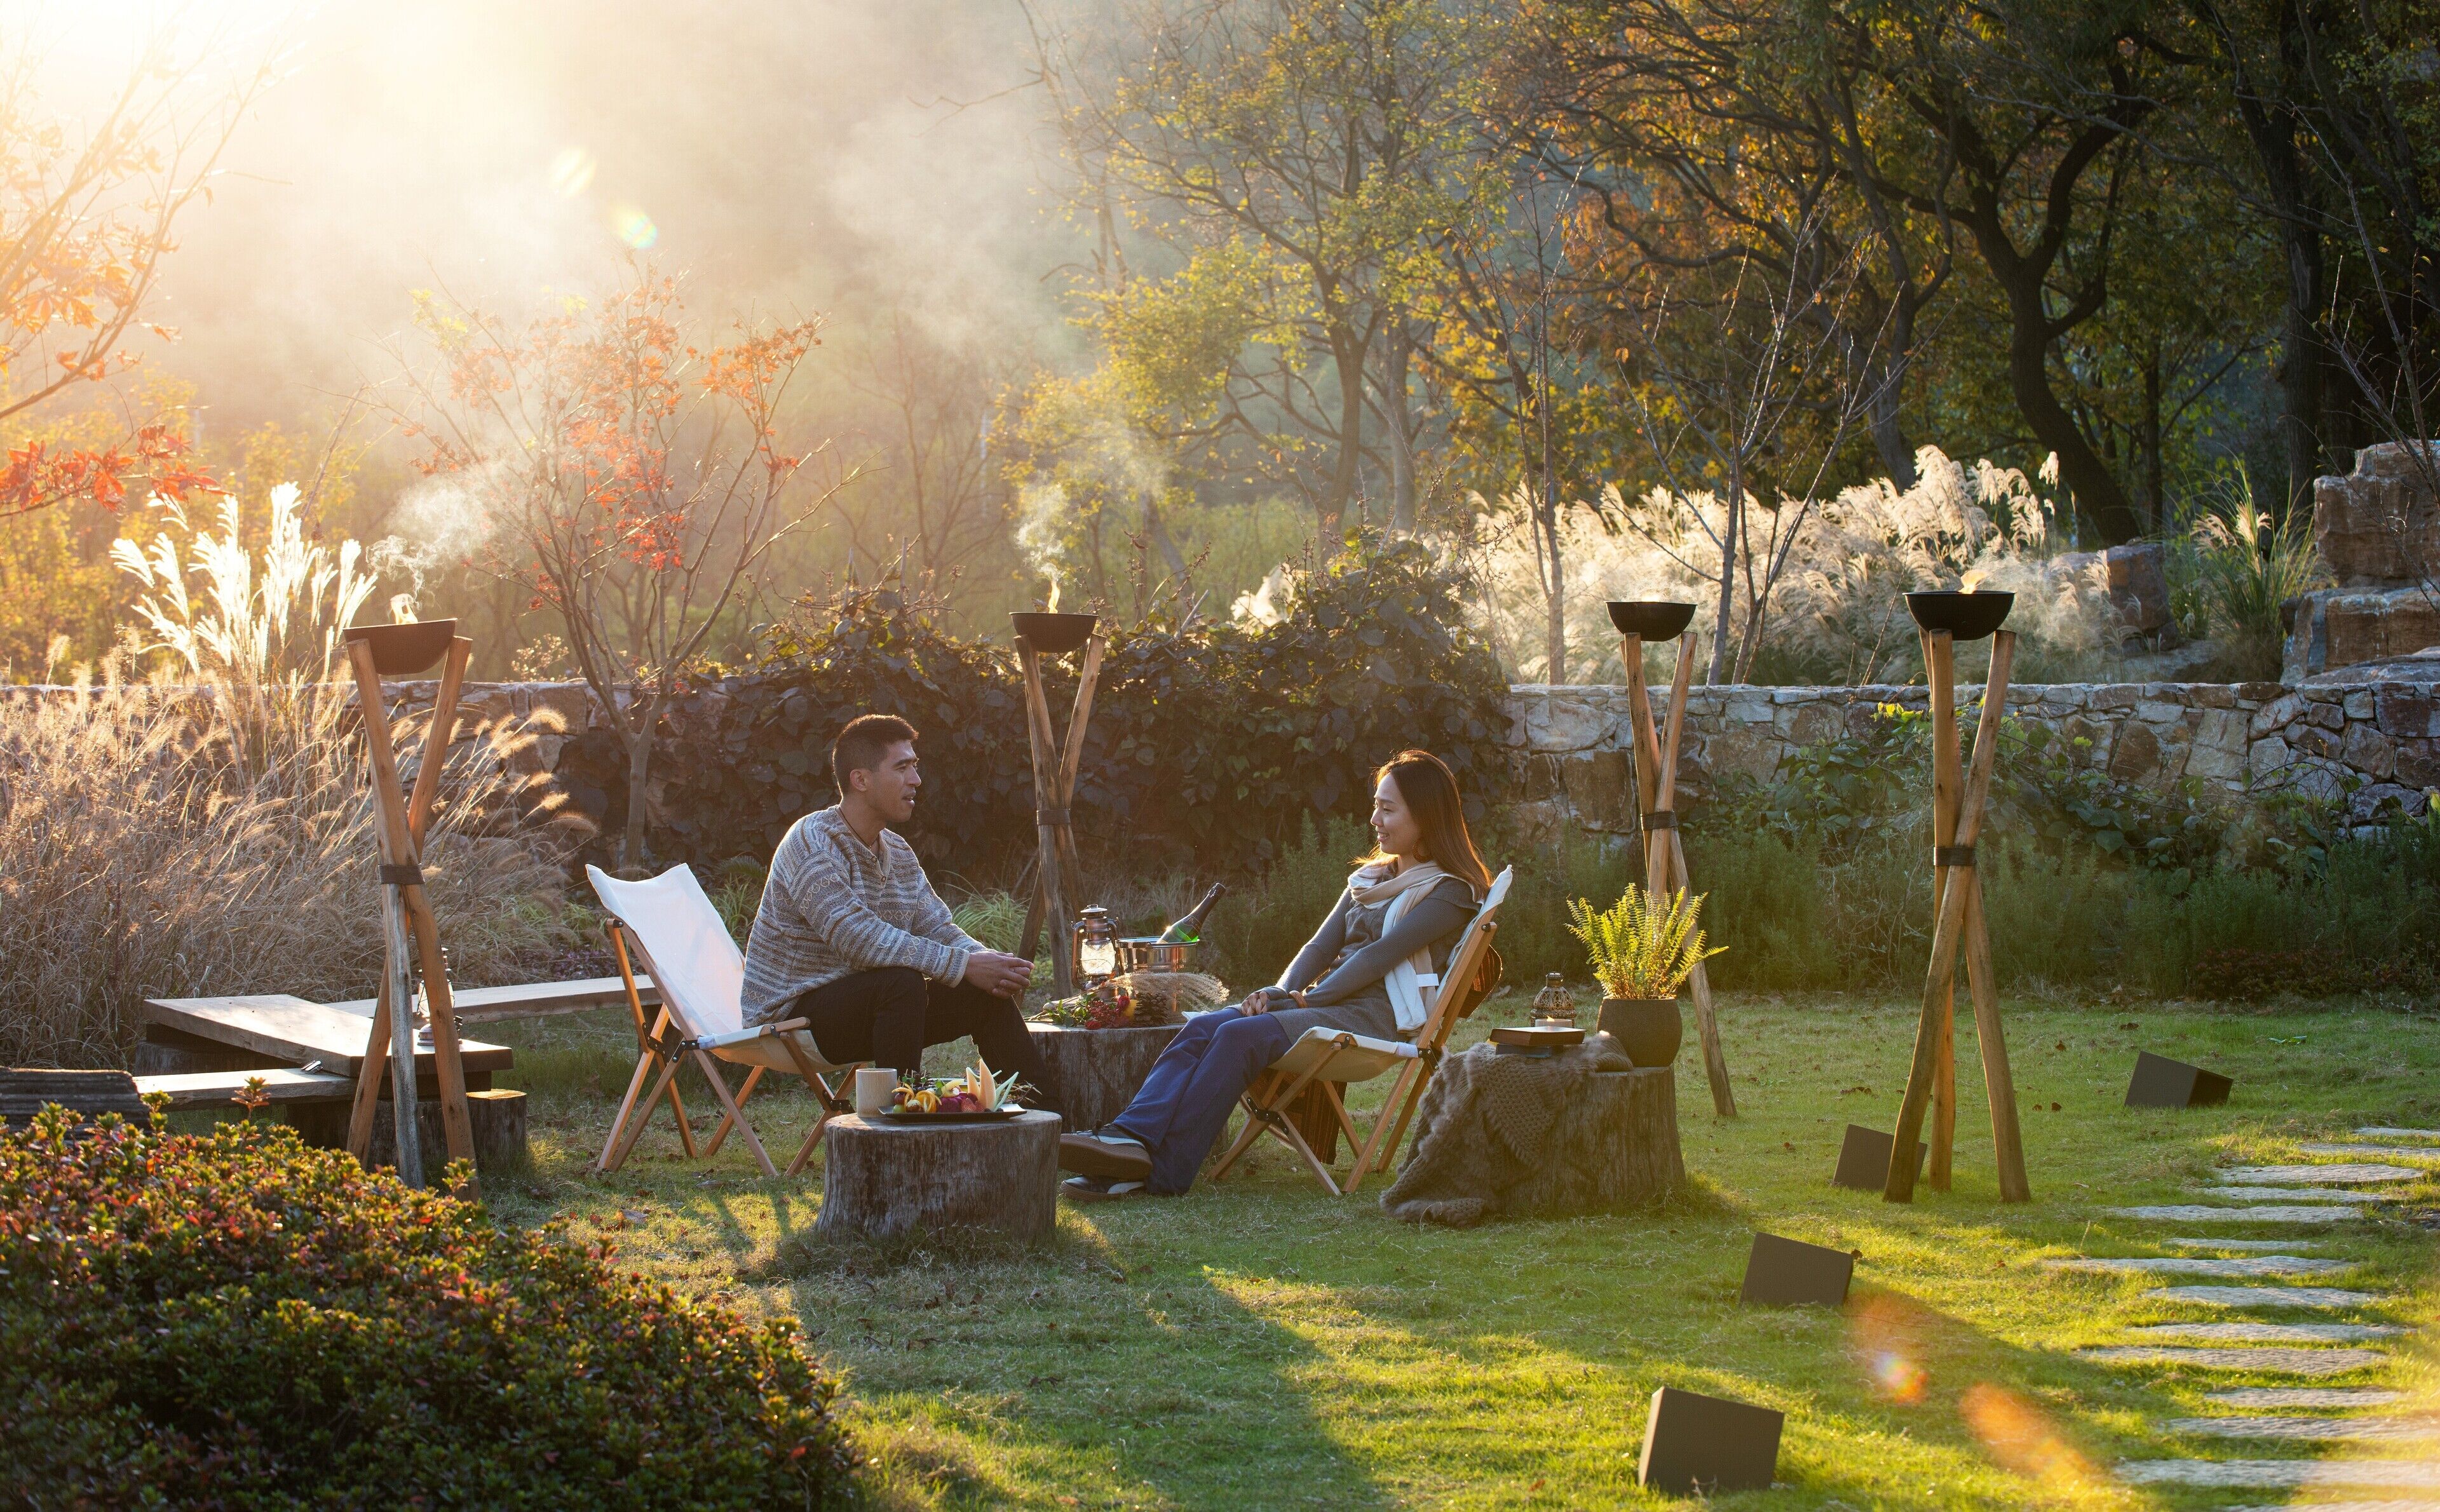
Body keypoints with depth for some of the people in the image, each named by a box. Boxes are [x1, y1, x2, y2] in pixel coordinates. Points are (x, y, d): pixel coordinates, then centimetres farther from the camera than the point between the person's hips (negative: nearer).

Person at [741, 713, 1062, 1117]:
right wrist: (963, 965, -32)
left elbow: (938, 929, 7)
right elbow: (855, 936, -30)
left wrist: (989, 961, -17)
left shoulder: (898, 853, 11)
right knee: (902, 982, -33)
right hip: (794, 1014, -9)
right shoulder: (811, 842, -18)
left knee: (986, 992, -3)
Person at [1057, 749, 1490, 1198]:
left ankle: (1164, 1172, -36)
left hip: (1377, 1017, -8)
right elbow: (1321, 947, 16)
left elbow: (1378, 956, -10)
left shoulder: (1450, 892, -1)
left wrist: (1306, 999, -15)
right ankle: (1132, 1137, -38)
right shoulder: (1368, 880, 25)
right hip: (1326, 1003, 8)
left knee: (1241, 1035, -30)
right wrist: (1279, 993, -2)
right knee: (1203, 1027, -19)